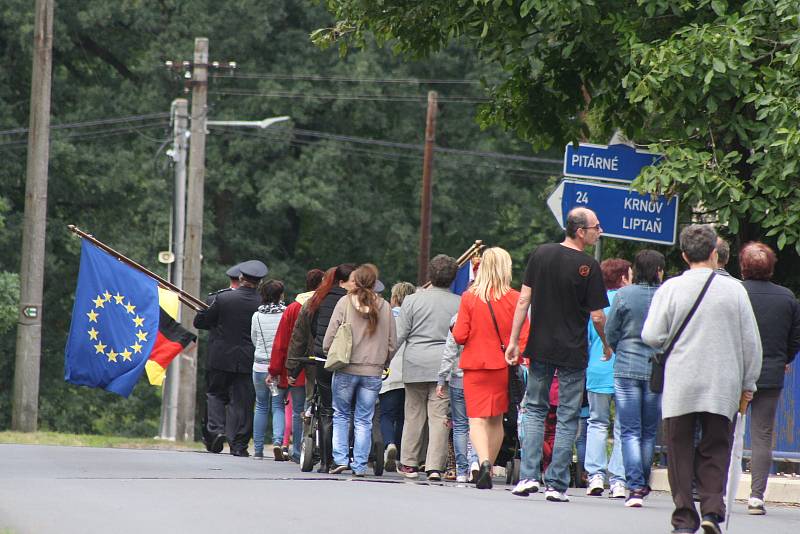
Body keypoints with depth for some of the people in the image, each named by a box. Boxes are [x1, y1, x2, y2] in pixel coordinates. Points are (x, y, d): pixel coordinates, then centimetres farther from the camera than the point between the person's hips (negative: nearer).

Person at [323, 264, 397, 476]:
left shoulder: (344, 303, -5)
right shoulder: (385, 307, 1)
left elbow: (329, 338, -5)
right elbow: (392, 343, 5)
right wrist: (383, 363, 18)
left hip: (346, 370, -1)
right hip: (373, 371, 1)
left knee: (341, 415, 14)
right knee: (364, 420, 8)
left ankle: (340, 458, 4)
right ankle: (360, 465, 6)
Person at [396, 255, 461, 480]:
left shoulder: (412, 300, -1)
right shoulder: (460, 304, 0)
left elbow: (399, 335, -1)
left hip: (416, 364, 0)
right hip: (446, 366, 0)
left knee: (414, 415, 10)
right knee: (440, 417, -1)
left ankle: (409, 463, 18)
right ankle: (435, 466, -6)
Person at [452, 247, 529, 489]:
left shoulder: (469, 297, -6)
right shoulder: (515, 299, -6)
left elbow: (459, 336, -5)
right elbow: (524, 337, -7)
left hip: (475, 364, -2)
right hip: (503, 366, 2)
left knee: (477, 418, -4)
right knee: (496, 419, 16)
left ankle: (484, 462, -27)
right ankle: (489, 469, 21)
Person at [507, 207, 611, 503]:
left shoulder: (541, 254, 1)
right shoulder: (589, 267, -11)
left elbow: (523, 300, 0)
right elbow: (597, 316, -9)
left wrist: (514, 340, 5)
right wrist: (606, 345, 9)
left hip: (540, 348, 3)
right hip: (573, 353, -3)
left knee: (535, 410, 14)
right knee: (567, 418, 4)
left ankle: (528, 475, 3)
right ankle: (556, 484, 3)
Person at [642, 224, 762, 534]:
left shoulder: (670, 289, -5)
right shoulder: (734, 290, -1)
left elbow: (651, 336, -6)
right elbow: (751, 342, 3)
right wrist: (748, 383, 13)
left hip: (679, 386, -1)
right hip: (722, 388, 1)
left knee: (680, 451, 7)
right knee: (715, 450, 9)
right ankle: (712, 508, -8)